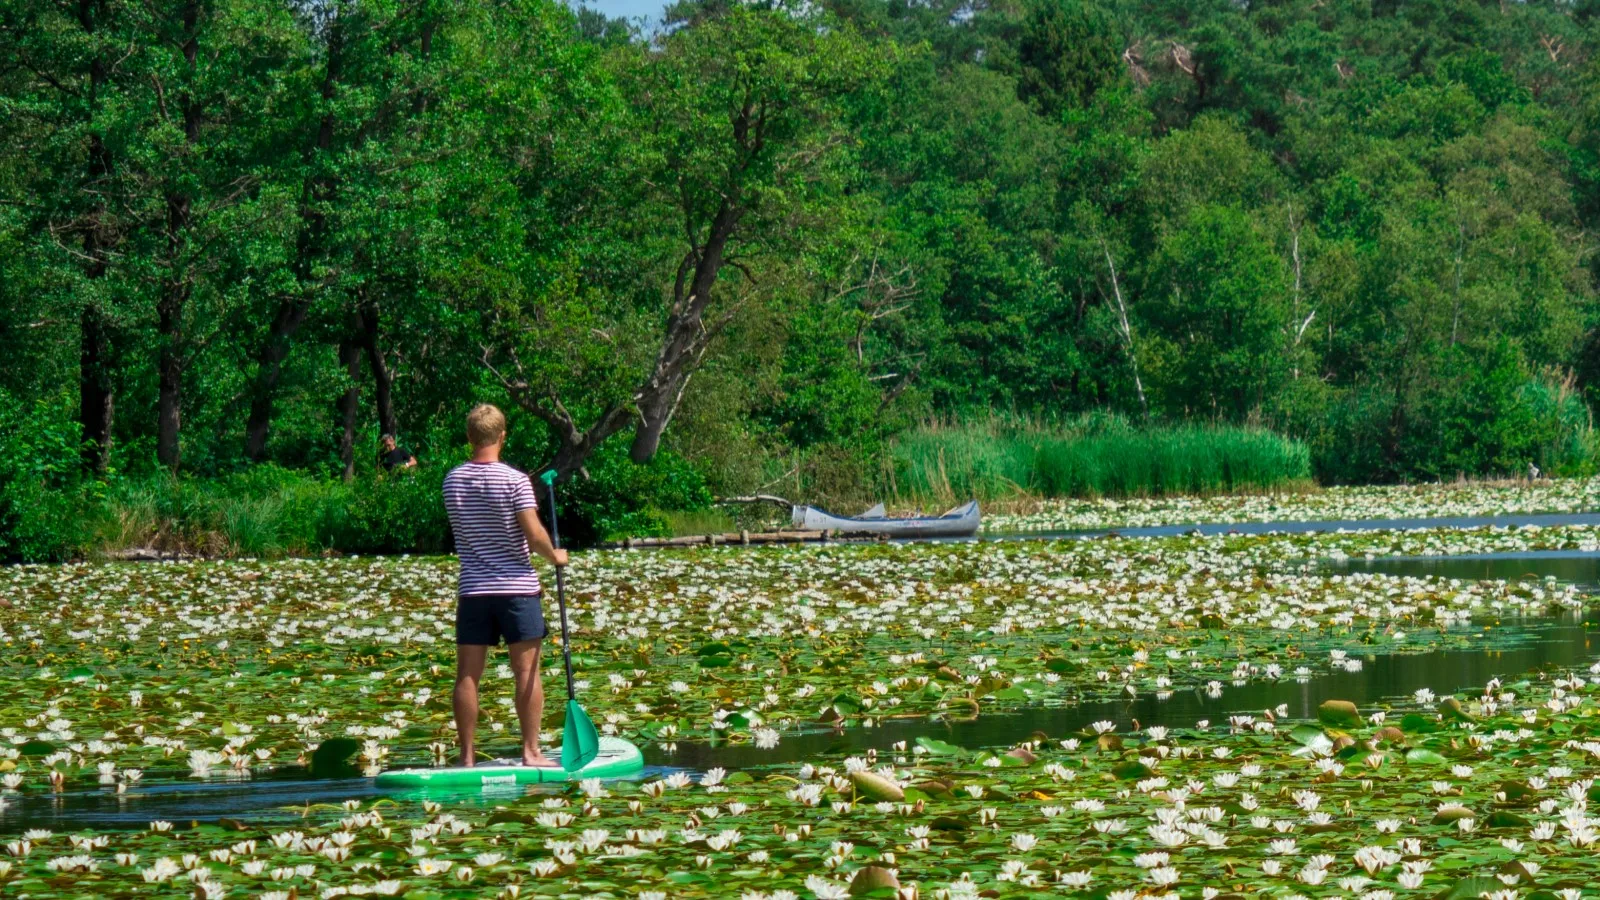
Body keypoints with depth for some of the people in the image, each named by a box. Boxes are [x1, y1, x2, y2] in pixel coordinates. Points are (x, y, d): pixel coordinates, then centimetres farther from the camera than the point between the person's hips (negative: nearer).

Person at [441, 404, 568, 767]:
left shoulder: (452, 480, 4)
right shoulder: (514, 480, -10)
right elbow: (534, 535, -14)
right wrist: (555, 556, 4)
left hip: (472, 589, 4)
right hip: (516, 587, -4)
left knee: (468, 675, 4)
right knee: (527, 671, 2)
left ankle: (467, 757, 4)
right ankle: (531, 752, 2)